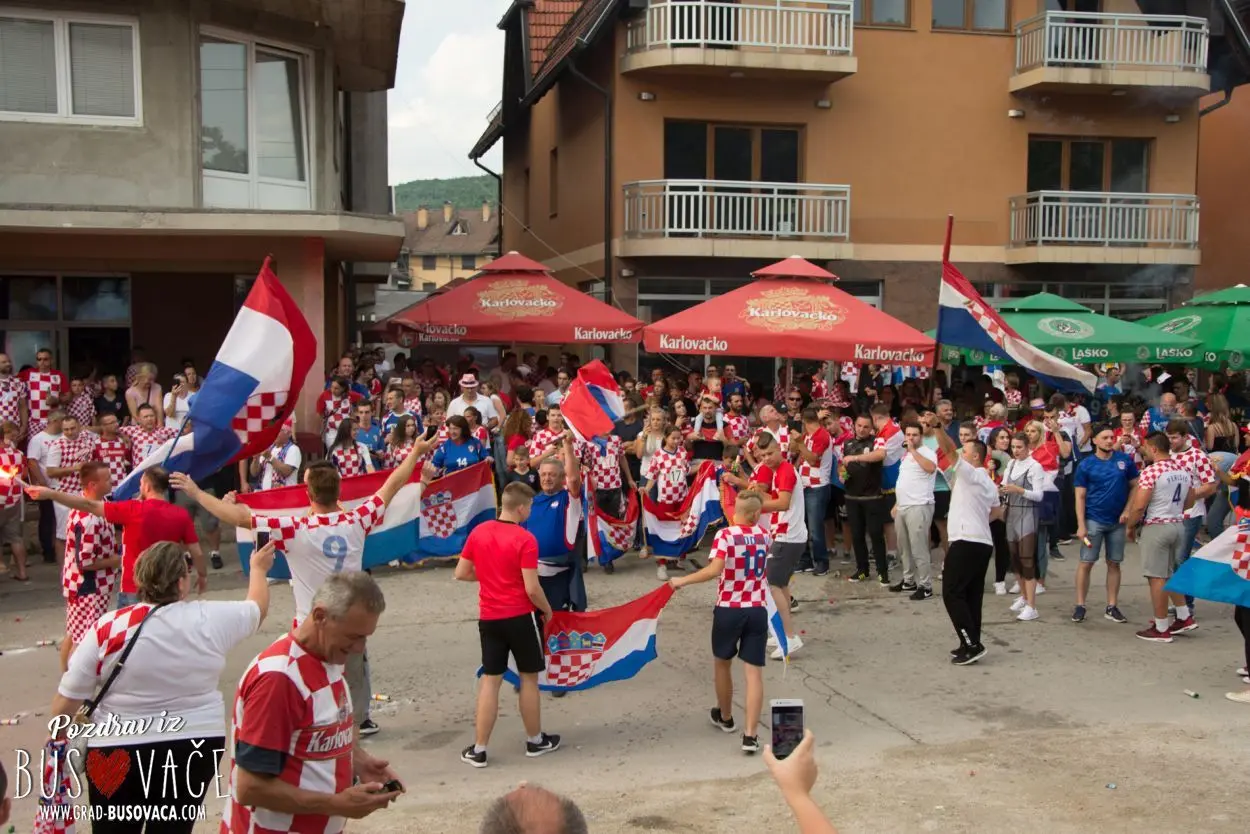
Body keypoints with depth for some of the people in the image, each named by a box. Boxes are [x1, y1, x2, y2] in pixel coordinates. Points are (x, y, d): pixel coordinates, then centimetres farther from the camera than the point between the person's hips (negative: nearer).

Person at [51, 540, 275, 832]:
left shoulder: (109, 627, -11)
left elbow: (68, 697, -5)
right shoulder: (210, 619, -9)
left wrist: (57, 737, 13)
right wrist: (258, 569, 30)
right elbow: (257, 608, 12)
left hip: (119, 751, 0)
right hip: (196, 746, 1)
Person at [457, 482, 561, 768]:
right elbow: (532, 588, -18)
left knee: (490, 679, 9)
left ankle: (478, 749, 9)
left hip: (488, 617, 4)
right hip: (521, 616, -4)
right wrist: (547, 610, -1)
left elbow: (461, 573, 6)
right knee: (529, 677, 11)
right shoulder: (525, 539, -16)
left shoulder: (478, 532, 0)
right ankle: (535, 741, 24)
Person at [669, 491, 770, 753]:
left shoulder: (725, 535, -11)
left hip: (729, 609, -2)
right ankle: (750, 735, -7)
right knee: (754, 671, 0)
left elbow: (715, 570, -25)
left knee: (722, 663, 21)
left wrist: (682, 581, -17)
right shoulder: (765, 536, 4)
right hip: (758, 610, 2)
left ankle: (725, 718, 39)